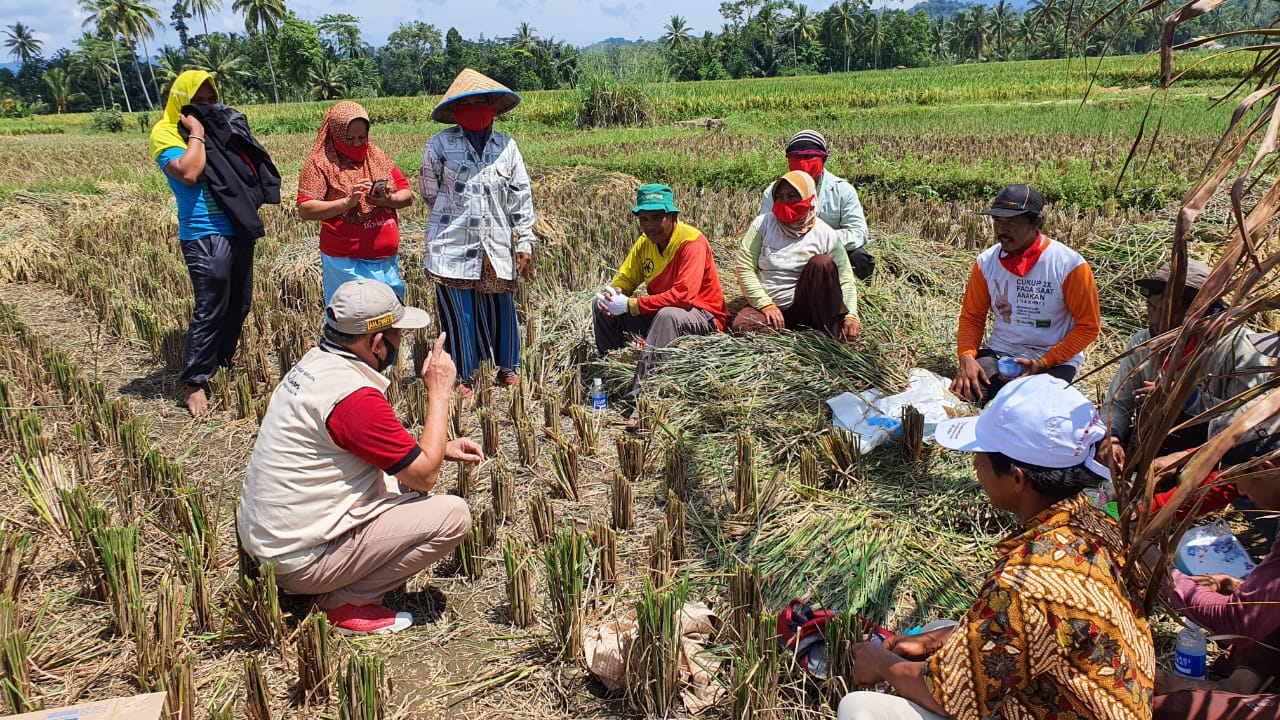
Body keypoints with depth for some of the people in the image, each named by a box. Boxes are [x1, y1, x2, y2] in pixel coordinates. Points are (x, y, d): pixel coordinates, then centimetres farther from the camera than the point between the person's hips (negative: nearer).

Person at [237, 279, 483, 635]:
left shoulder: (315, 363, 4)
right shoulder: (355, 398, -25)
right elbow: (425, 475, -17)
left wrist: (441, 447, 7)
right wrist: (439, 390, -11)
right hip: (298, 561, -9)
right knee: (453, 515, -11)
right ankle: (346, 604, -3)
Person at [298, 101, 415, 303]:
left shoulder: (377, 156, 12)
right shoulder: (319, 162, -2)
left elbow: (407, 195, 10)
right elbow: (305, 210, -10)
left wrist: (388, 200, -12)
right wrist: (347, 202, -20)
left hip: (387, 260, 4)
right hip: (346, 263, -4)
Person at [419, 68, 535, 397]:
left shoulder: (506, 146, 8)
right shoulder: (440, 144, 1)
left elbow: (521, 197, 8)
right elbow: (428, 189, 12)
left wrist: (525, 242, 4)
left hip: (496, 246, 2)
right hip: (453, 245, -2)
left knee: (501, 308, 5)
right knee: (458, 312, 2)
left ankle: (508, 368, 26)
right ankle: (463, 378, 16)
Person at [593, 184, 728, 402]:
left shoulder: (691, 241, -22)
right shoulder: (645, 242, 1)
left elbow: (683, 295, -32)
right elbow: (626, 277, 8)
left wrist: (631, 305, -30)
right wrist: (613, 292, -18)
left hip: (702, 316, -8)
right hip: (659, 313, 8)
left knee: (668, 315, -40)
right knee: (602, 306, 0)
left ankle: (640, 391, -38)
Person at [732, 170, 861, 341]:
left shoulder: (825, 235, -5)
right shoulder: (763, 224, -3)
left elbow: (845, 280, -9)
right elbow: (744, 266, -6)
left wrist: (851, 315, -25)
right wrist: (766, 305, -14)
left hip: (805, 306, 0)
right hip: (767, 303, 1)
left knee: (821, 263, -26)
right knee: (741, 326, -31)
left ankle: (837, 333, -23)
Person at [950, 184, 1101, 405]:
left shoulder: (1069, 265, -12)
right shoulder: (986, 262, 0)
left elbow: (1088, 326, -7)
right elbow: (971, 316, 7)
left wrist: (1043, 364, -17)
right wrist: (967, 357, -13)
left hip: (1054, 361, -3)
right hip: (999, 353, 3)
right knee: (961, 396, -22)